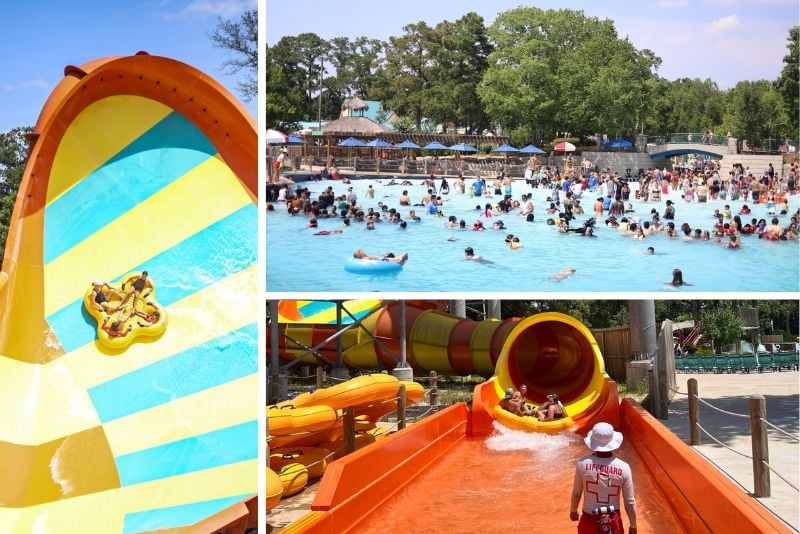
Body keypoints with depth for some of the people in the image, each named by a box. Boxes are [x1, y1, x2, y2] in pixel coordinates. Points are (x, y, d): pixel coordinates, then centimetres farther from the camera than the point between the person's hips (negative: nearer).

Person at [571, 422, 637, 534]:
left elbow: (576, 494, -2)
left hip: (589, 521, 0)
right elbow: (630, 502, -7)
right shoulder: (623, 467, -14)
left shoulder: (583, 464, -15)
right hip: (613, 522, 0)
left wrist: (573, 511, 18)